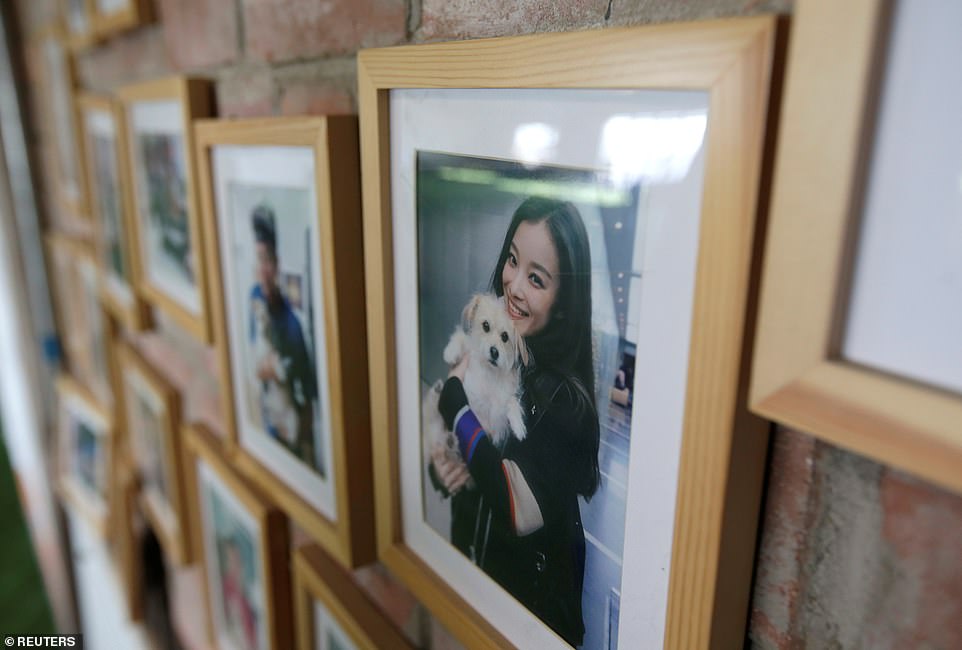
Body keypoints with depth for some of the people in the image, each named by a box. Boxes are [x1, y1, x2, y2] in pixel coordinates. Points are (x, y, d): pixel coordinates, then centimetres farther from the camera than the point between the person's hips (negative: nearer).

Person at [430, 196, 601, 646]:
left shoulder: (564, 396, -26)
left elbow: (521, 511, -35)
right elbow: (437, 429, 4)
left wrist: (455, 396, -29)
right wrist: (439, 466, -18)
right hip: (470, 564, 5)